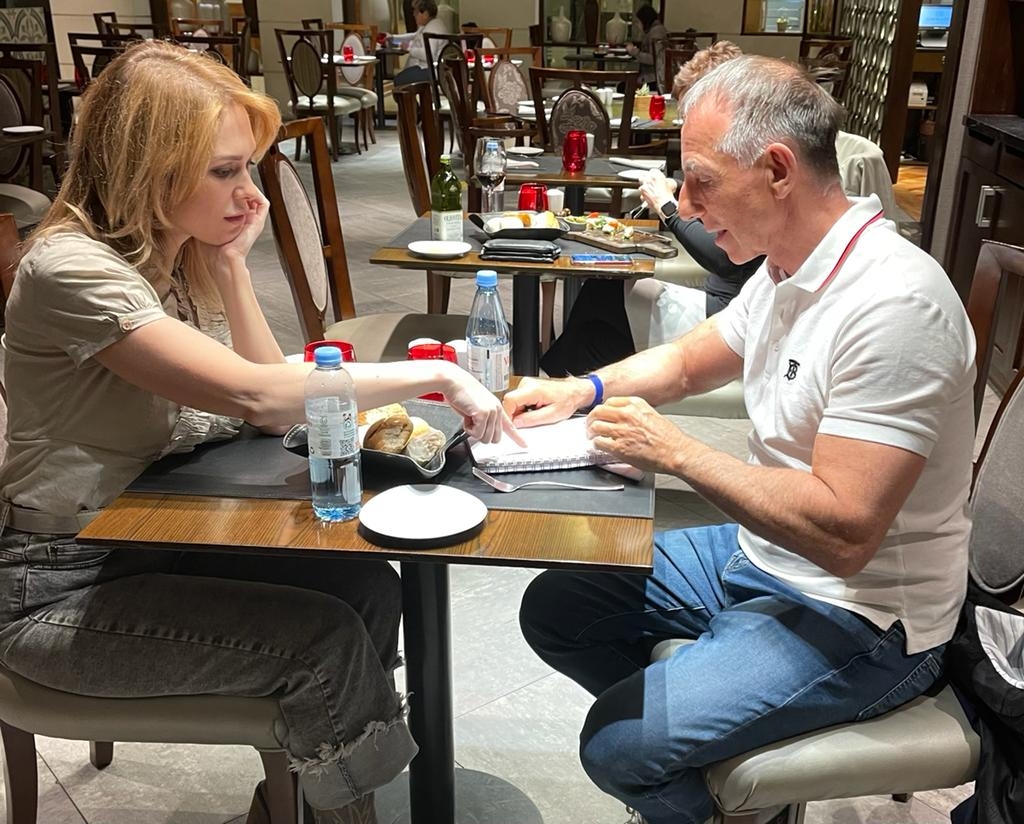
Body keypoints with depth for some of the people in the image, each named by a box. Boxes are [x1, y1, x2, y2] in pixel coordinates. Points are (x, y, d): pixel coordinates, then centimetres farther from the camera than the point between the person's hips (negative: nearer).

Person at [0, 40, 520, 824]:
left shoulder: (181, 251, 2)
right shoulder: (72, 268, -25)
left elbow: (263, 384, 0)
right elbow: (257, 394, -34)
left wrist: (230, 257, -9)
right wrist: (437, 374, -28)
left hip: (160, 537, 7)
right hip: (65, 589, -7)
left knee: (369, 587, -8)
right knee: (327, 636, -17)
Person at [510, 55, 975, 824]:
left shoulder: (893, 302, -28)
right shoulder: (789, 269, 0)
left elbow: (843, 534, -32)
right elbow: (690, 359, 17)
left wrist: (675, 451, -24)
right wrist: (583, 388, 0)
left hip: (859, 616, -8)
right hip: (754, 554, 9)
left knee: (620, 746, -18)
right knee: (554, 609, 9)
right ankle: (682, 735, 23)